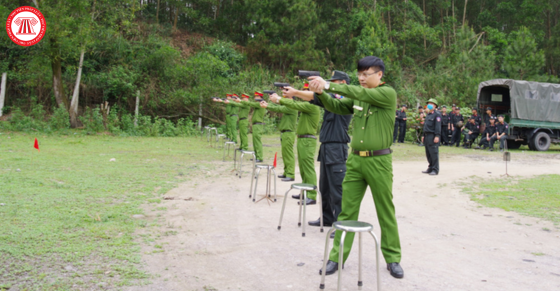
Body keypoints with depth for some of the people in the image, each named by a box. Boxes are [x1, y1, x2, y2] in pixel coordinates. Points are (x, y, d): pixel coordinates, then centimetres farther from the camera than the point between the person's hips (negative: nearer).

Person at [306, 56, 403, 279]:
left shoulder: (388, 94, -7)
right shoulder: (357, 97, 12)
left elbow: (362, 94, -21)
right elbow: (335, 106, 10)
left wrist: (328, 85, -24)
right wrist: (321, 92, -10)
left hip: (379, 161, -5)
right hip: (355, 160, 5)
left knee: (386, 213, 6)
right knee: (347, 211, 6)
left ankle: (392, 258, 21)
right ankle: (337, 257, 14)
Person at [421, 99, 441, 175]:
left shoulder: (437, 114, -8)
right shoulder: (428, 114, 20)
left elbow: (438, 126, -15)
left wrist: (437, 136, -21)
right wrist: (423, 135, 21)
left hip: (433, 136, -9)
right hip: (427, 136, 9)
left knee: (434, 153, -7)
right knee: (428, 154, 11)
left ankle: (435, 170, -4)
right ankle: (430, 168, 18)